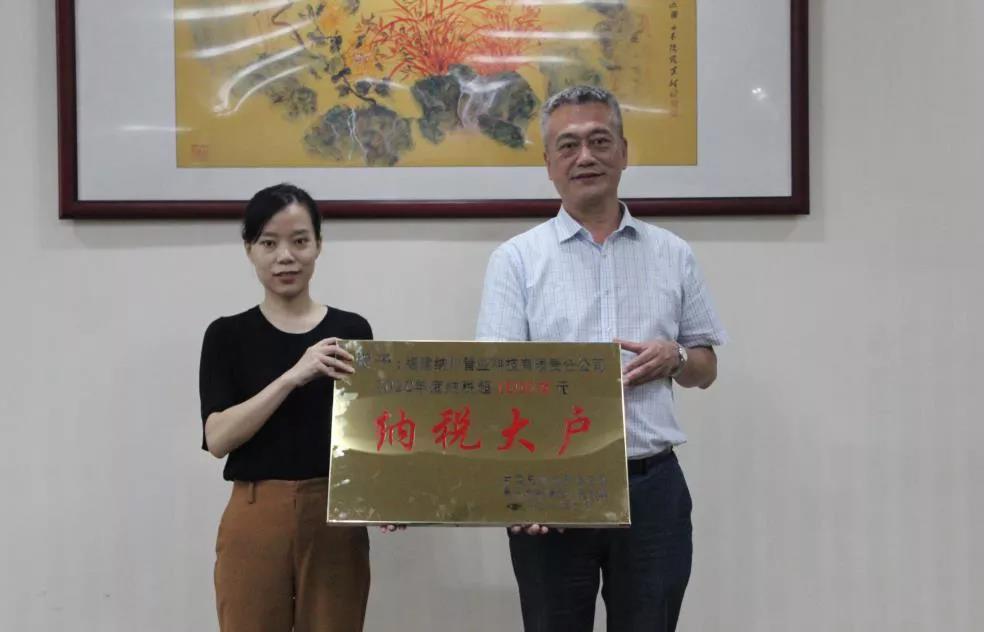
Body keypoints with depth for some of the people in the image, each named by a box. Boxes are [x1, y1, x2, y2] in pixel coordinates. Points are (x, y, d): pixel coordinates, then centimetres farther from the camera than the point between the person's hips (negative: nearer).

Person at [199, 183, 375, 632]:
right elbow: (218, 437, -9)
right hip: (256, 521, -1)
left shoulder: (352, 330, 5)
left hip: (336, 520, 1)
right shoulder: (228, 335, 2)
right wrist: (293, 376, -20)